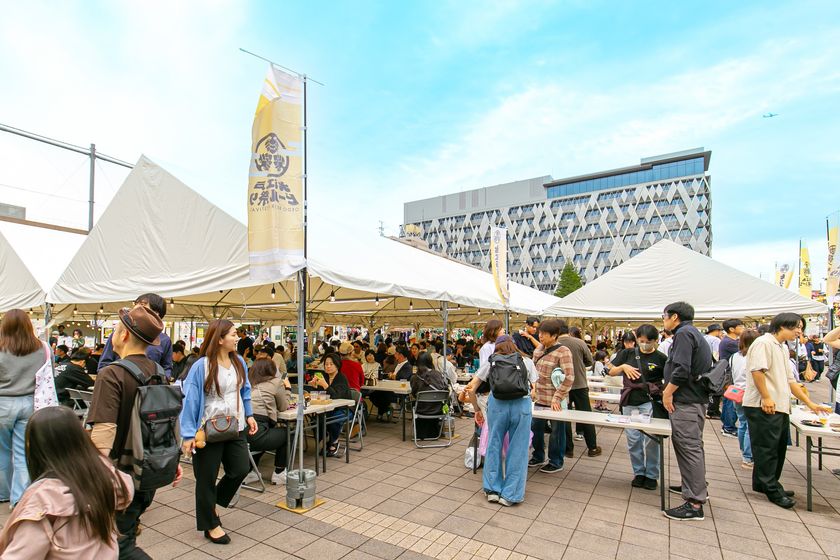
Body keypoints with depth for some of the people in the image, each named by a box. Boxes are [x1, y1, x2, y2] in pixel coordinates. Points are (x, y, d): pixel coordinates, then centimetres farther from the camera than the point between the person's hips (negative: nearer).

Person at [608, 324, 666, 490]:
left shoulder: (661, 358, -1)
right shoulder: (628, 353, 5)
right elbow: (611, 372, 8)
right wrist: (623, 366, -10)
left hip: (650, 402, -3)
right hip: (629, 402, 3)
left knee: (650, 440, -2)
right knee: (633, 440, 9)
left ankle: (651, 475, 17)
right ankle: (639, 473, 24)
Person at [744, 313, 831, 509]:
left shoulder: (782, 349, 21)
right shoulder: (764, 342, -11)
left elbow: (790, 380, 24)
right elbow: (757, 370, -22)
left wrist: (810, 404, 22)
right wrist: (766, 398, -22)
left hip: (780, 408, 10)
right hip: (763, 407, -10)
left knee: (778, 448, 16)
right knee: (767, 449, -1)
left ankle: (762, 483, 27)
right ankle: (771, 489, 8)